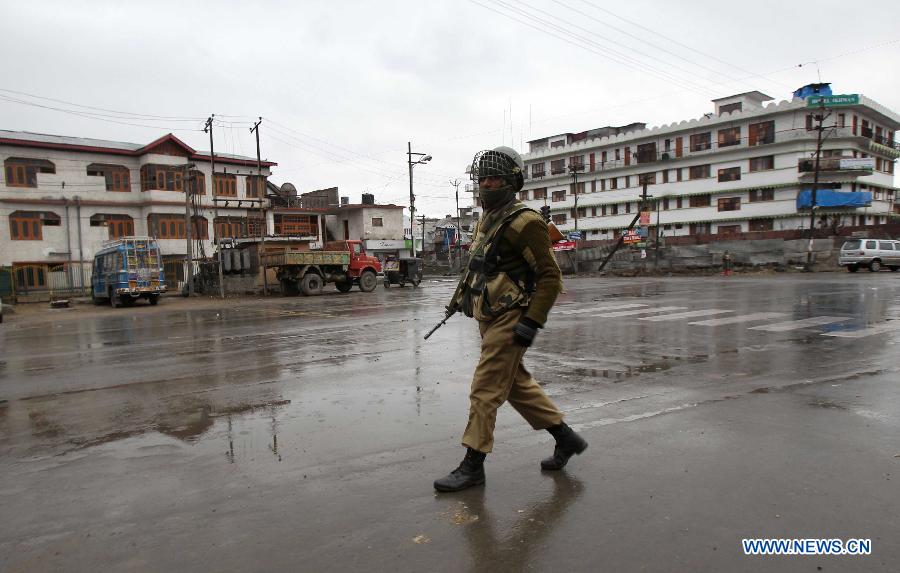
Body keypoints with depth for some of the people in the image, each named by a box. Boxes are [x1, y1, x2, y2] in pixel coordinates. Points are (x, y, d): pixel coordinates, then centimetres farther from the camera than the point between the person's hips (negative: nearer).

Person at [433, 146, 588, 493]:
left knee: (485, 391, -4)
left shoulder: (523, 222, -14)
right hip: (489, 319, 9)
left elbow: (551, 277, -15)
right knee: (517, 385, 17)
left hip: (509, 321, -9)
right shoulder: (487, 220, 14)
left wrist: (532, 322, -20)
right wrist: (459, 298, 25)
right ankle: (565, 438, 31)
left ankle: (473, 466, 9)